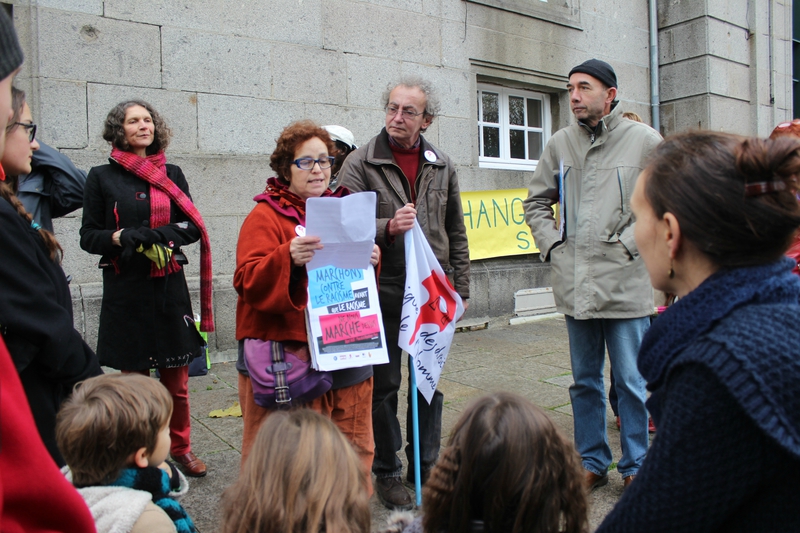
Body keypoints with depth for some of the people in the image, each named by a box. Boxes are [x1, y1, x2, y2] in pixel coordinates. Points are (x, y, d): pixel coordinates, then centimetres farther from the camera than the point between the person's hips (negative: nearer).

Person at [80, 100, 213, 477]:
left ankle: (180, 447, 23)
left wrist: (155, 235, -13)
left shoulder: (171, 174, 11)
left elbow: (192, 227, 4)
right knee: (133, 375, 5)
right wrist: (121, 237, -17)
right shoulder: (102, 177, 5)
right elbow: (88, 236, 3)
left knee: (176, 376, 6)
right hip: (125, 290, -1)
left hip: (169, 287, 2)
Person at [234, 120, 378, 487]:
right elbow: (248, 281, -11)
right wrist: (288, 259, -28)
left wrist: (369, 261, 0)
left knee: (353, 449, 11)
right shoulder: (266, 215, 0)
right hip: (286, 353, -5)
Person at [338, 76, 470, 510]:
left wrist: (460, 286, 10)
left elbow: (456, 232, 13)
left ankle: (426, 465, 30)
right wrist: (388, 227, -25)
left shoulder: (442, 166, 9)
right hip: (384, 292, -3)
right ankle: (387, 472, 23)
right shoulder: (360, 163, -3)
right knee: (384, 385, 6)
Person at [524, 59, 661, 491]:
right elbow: (536, 202, 16)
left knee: (630, 382, 6)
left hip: (625, 283, -3)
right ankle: (592, 462, 29)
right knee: (584, 381, 14)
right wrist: (552, 245, 4)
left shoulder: (644, 141, -2)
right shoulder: (560, 143, 8)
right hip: (575, 285, 4)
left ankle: (635, 466, 24)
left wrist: (630, 243, -9)